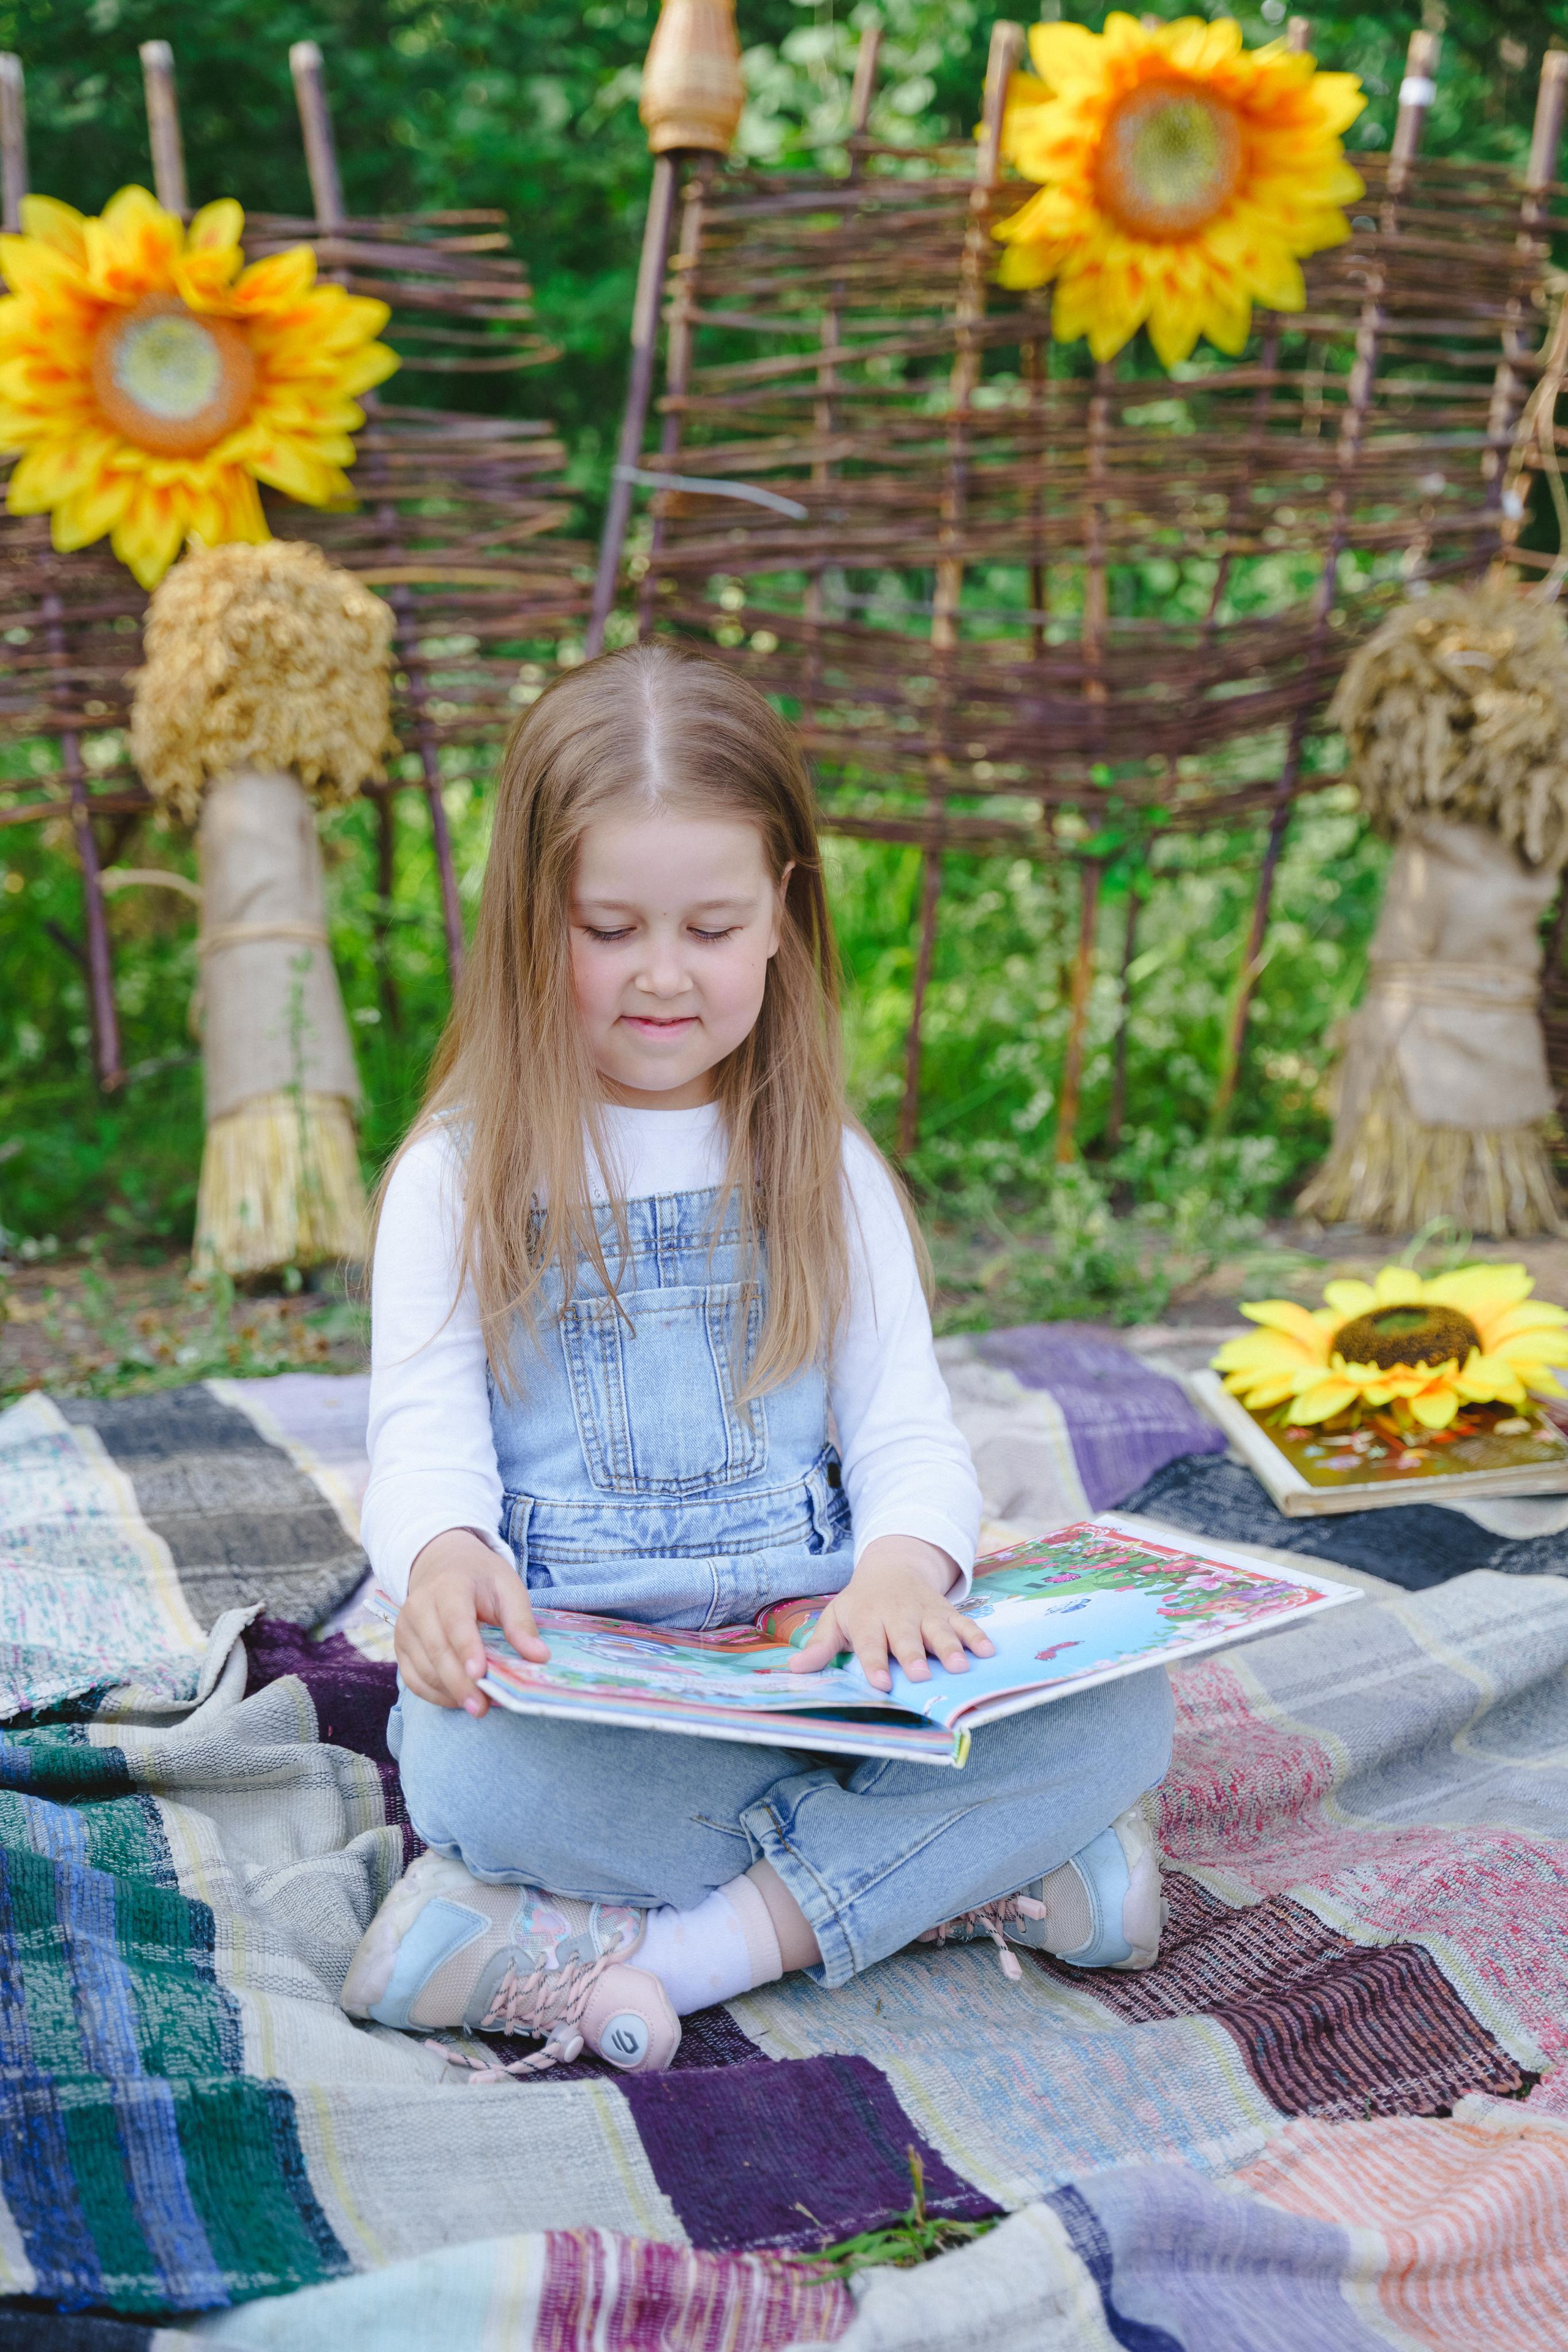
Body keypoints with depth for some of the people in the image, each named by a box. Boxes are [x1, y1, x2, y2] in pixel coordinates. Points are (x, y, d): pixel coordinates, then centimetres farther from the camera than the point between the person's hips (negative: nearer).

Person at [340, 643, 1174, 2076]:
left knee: (1118, 1706, -23)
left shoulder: (827, 1172, 11)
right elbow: (427, 1426, -3)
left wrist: (905, 1565, -22)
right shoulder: (462, 1175, 5)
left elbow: (906, 1427, 3)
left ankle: (684, 1947, -26)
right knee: (472, 1760, -38)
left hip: (814, 1658, 2)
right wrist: (444, 1558, -29)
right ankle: (969, 1871, -23)